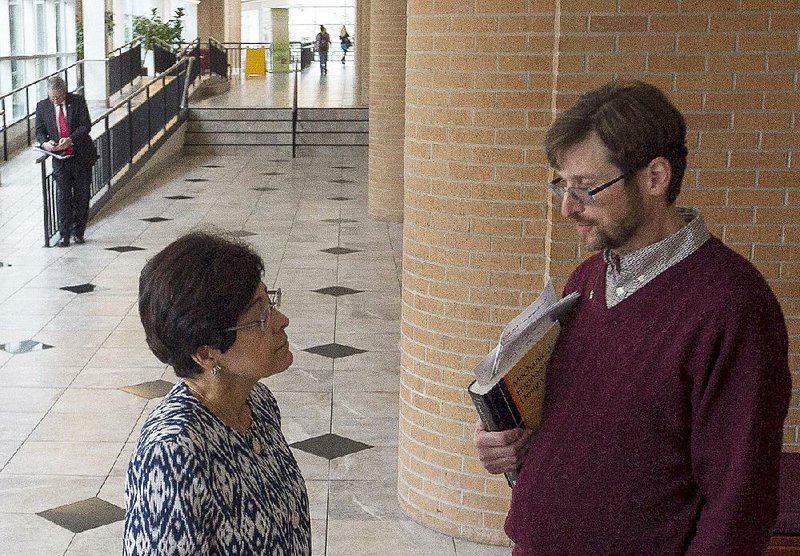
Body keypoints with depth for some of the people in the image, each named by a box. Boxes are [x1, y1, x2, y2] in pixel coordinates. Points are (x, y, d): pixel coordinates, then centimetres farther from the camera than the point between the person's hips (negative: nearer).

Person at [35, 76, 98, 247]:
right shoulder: (42, 106, 2)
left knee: (81, 196, 7)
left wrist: (71, 139, -25)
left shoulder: (78, 101, -5)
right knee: (63, 196, -5)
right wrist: (45, 142, -16)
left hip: (81, 156, -1)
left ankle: (78, 231, 20)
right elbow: (39, 130, 7)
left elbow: (86, 125, -10)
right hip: (60, 158, 1)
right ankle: (64, 235, 0)